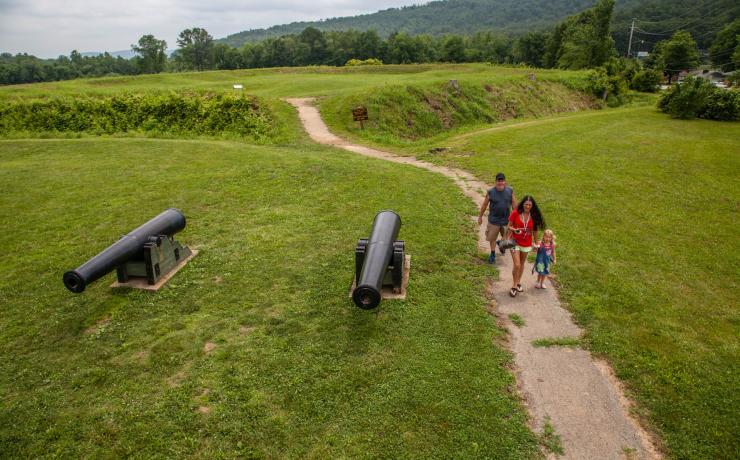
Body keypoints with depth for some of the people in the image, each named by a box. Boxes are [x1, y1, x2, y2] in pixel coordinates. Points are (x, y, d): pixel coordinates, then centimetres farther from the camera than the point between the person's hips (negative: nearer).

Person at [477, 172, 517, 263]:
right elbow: (484, 205, 0)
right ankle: (492, 254, 29)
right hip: (494, 220, -1)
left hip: (506, 219, 2)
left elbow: (514, 204, 4)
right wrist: (480, 216, 5)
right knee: (492, 238, 8)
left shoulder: (510, 191, -5)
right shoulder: (491, 192, -9)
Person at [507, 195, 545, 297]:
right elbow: (509, 226, -5)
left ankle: (518, 282, 37)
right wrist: (514, 229, -26)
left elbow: (535, 230, 3)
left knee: (522, 264, 17)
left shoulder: (534, 216, -8)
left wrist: (536, 243, 9)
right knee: (517, 265, -9)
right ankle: (514, 285, 9)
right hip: (515, 242, -3)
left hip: (527, 244, 3)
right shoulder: (515, 213, -14)